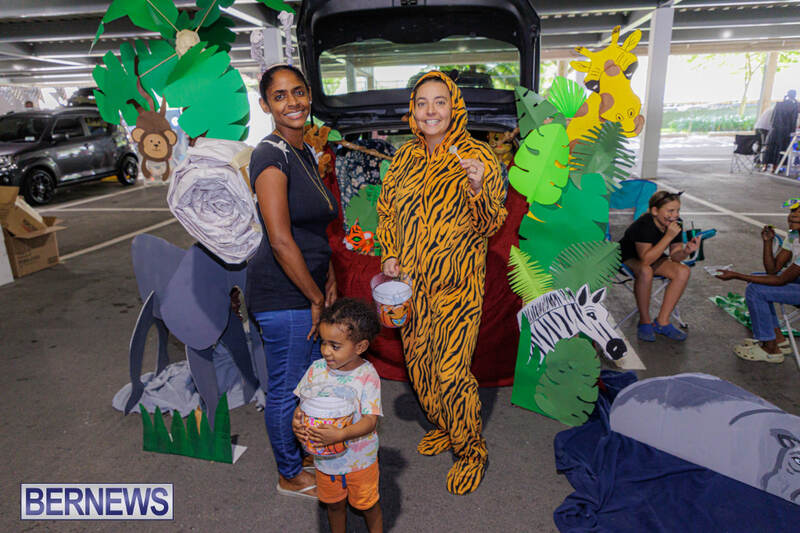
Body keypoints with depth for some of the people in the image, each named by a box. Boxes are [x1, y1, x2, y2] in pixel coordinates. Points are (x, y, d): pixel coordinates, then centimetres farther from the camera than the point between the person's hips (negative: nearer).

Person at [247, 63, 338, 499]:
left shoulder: (304, 152, 11)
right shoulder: (271, 155, -18)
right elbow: (281, 241, -24)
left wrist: (329, 282, 10)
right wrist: (316, 299, -15)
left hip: (307, 288, 9)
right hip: (282, 295, -9)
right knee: (286, 388, 9)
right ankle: (290, 475, 32)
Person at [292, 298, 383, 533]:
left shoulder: (367, 376, -23)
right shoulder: (317, 369, -11)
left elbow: (370, 420, -23)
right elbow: (303, 403, 0)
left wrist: (341, 434, -39)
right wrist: (297, 421, -22)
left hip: (359, 459, -3)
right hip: (325, 458, 4)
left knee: (368, 504, 19)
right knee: (334, 504, 25)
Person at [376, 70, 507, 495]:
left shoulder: (477, 156, -8)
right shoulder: (405, 157, 6)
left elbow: (489, 225, -9)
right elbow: (387, 211, 15)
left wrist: (478, 188, -28)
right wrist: (390, 255, 0)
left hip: (456, 285, -5)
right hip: (410, 282, 6)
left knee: (451, 373, -3)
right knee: (418, 364, 16)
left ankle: (470, 450, 22)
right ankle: (443, 427, 42)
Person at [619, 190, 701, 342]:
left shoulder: (675, 224, -11)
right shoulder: (644, 225, -31)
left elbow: (675, 256, -6)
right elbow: (646, 260, -36)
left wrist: (686, 251, -29)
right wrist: (668, 236, -39)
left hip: (654, 257, 7)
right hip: (629, 258, -6)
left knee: (683, 271, -18)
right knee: (646, 271, -38)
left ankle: (662, 322, -10)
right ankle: (644, 322, -19)